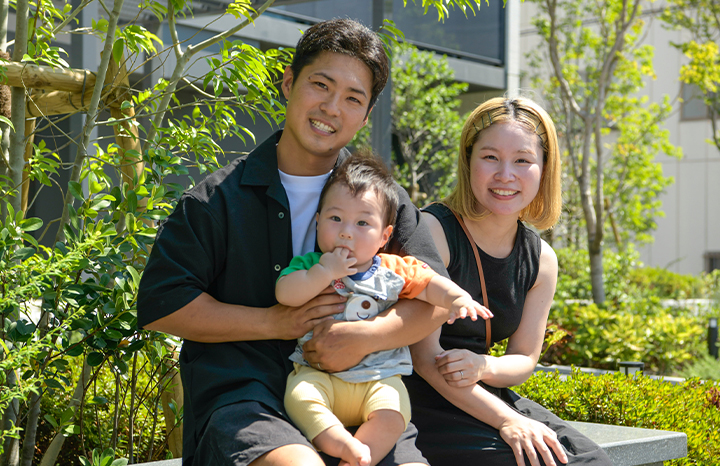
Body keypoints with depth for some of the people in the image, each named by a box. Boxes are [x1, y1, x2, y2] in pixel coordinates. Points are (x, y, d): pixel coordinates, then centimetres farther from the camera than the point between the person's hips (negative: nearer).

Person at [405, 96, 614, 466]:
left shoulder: (541, 259, 6)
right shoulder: (432, 231, -14)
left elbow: (525, 360, 12)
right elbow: (424, 354, -17)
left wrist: (484, 367, -13)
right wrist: (505, 421, -22)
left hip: (487, 395, 6)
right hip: (423, 399, -6)